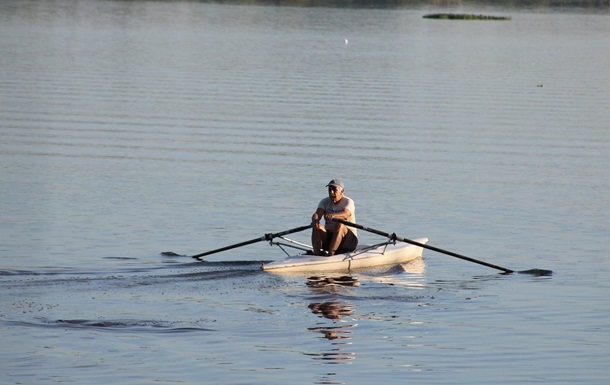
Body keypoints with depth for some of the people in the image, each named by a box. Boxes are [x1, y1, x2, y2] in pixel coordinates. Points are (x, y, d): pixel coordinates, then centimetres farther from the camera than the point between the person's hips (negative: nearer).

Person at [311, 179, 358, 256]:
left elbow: (345, 215, -29)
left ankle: (330, 253, -49)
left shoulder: (348, 202, -7)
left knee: (340, 225, -35)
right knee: (317, 227, -23)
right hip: (328, 237, 4)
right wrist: (315, 220, -38)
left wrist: (333, 216, -51)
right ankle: (316, 252, -40)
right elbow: (317, 214, -13)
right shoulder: (325, 202, 6)